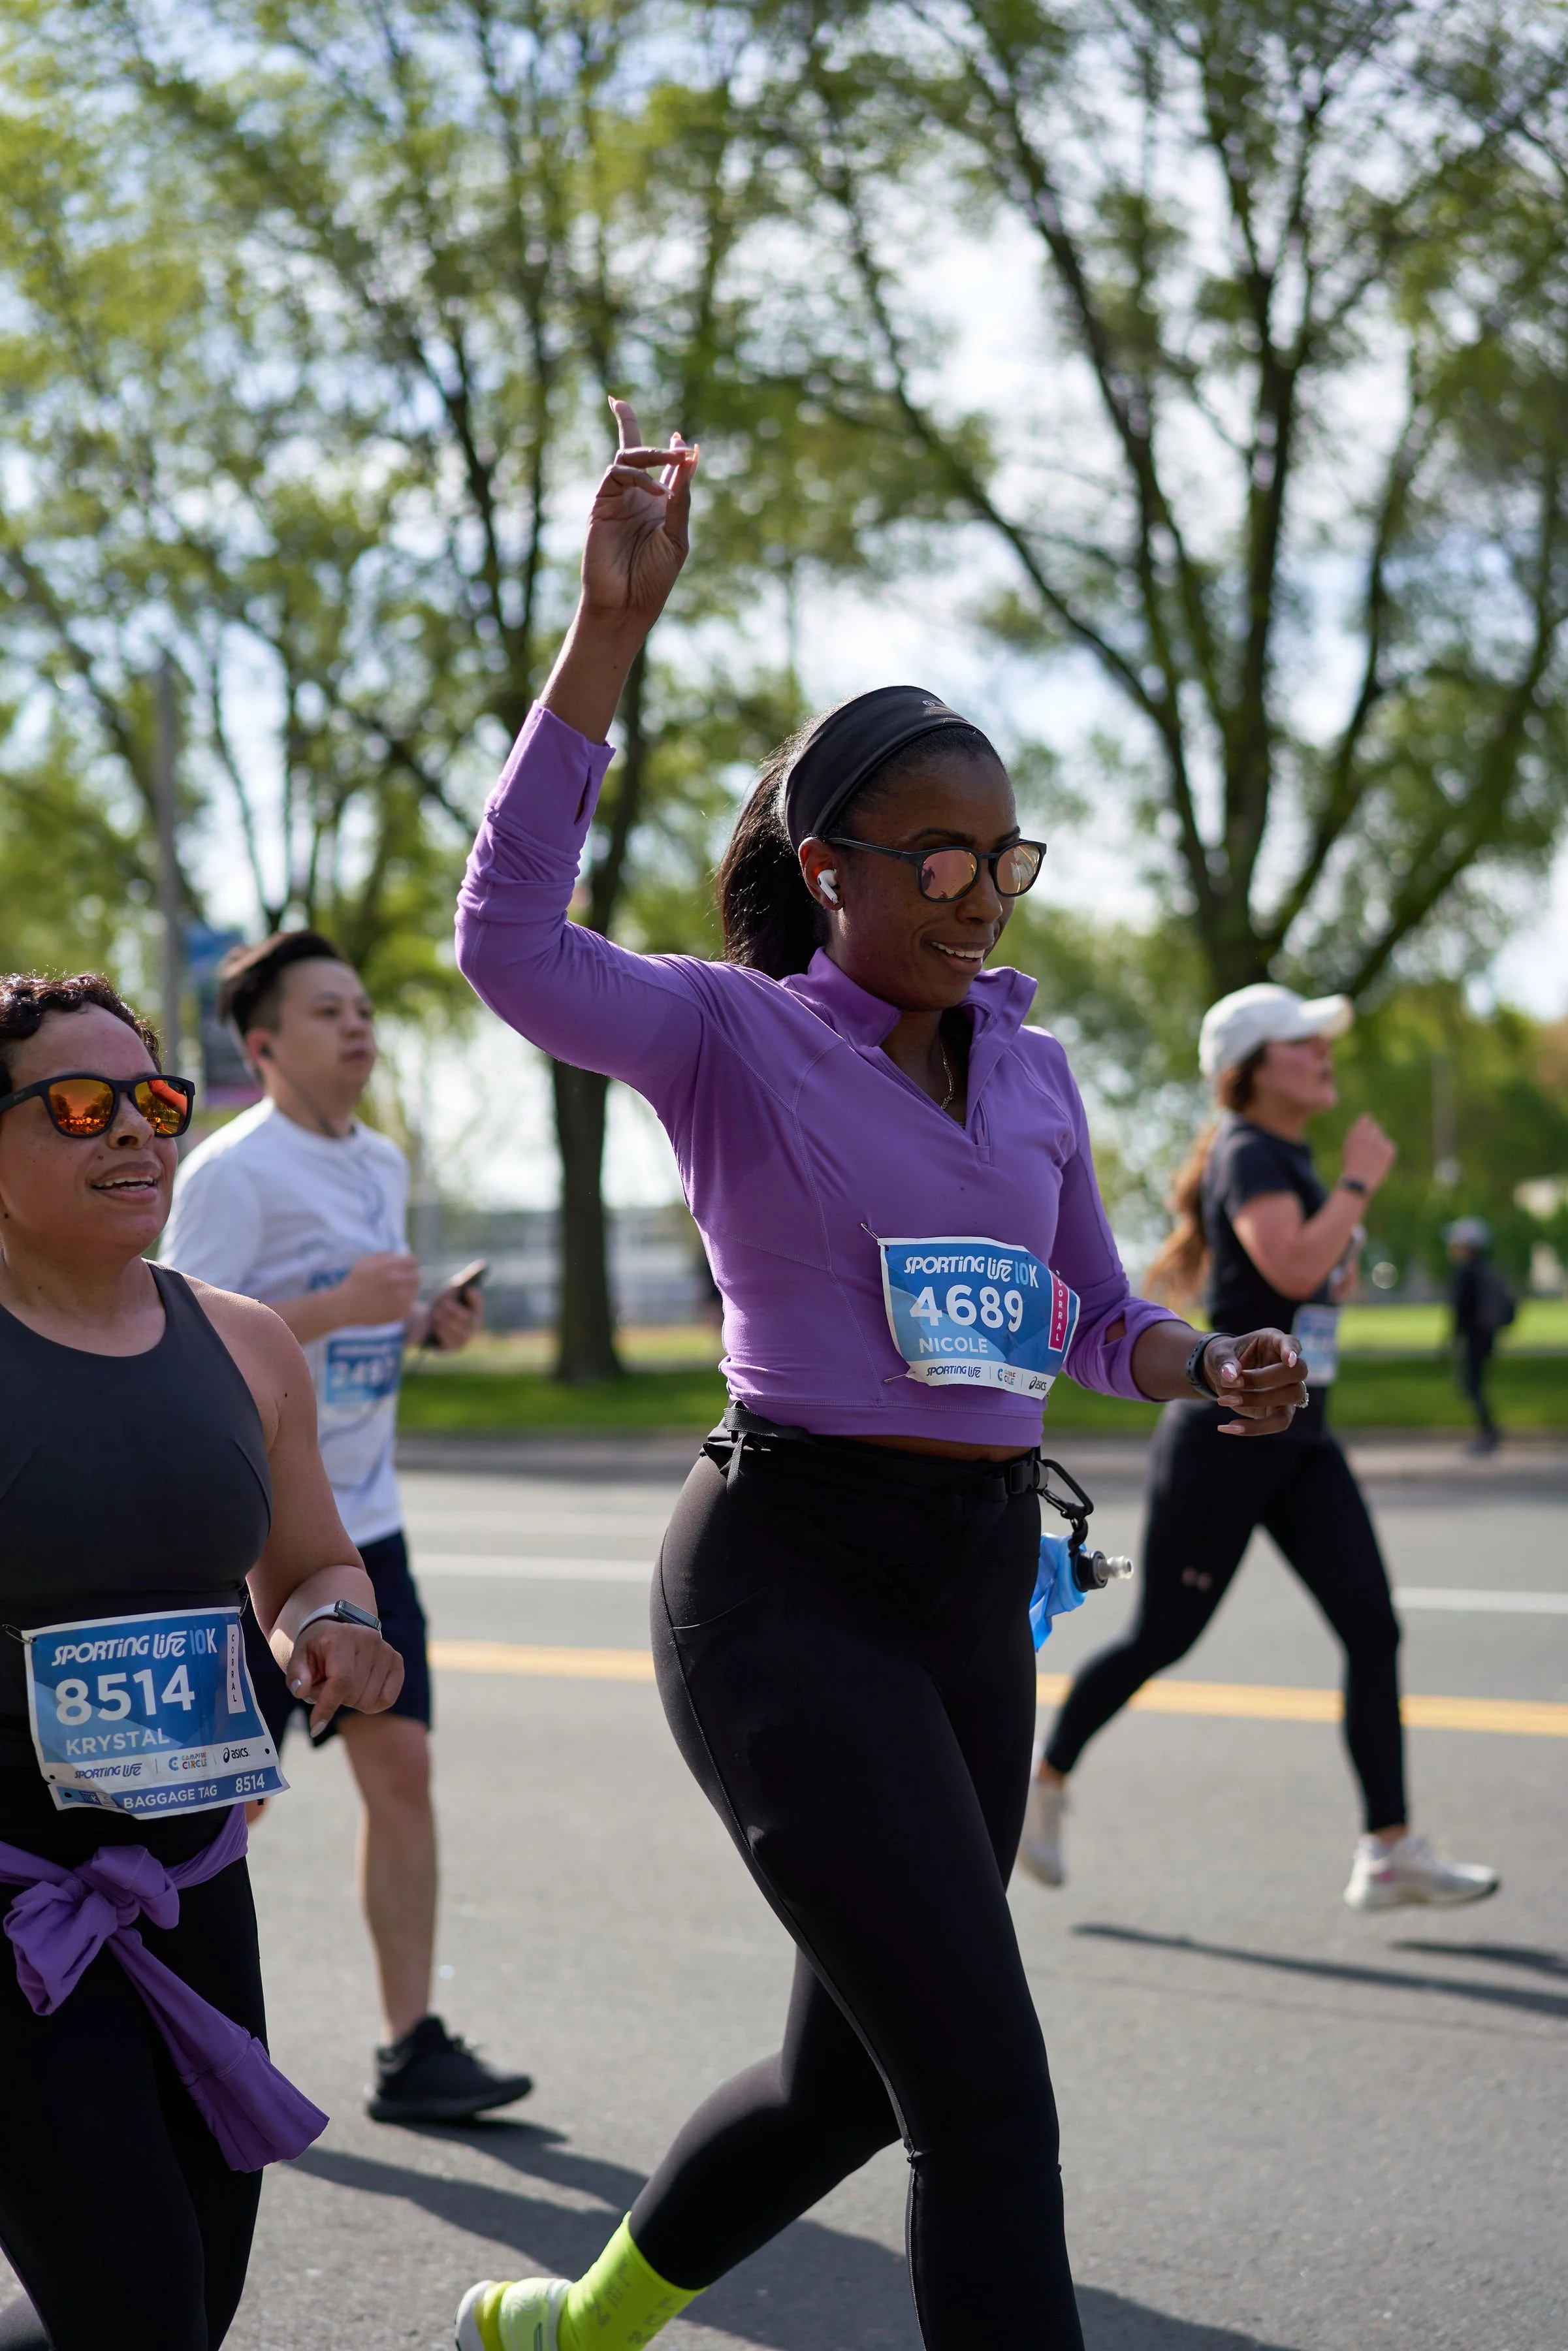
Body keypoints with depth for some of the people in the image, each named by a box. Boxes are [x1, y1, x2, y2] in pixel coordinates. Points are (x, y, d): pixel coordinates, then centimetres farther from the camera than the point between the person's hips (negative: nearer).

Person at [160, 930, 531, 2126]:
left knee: (401, 1767, -1)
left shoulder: (383, 1163, 13)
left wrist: (428, 1323, 4)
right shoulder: (231, 1172, -12)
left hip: (364, 1526, 7)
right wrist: (340, 1306, -25)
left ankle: (412, 2049, 3)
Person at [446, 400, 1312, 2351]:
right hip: (792, 1582, -7)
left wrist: (1215, 1366, 0)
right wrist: (610, 634, -30)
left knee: (857, 2075, 17)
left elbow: (1089, 1317, 23)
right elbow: (512, 946, -25)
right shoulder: (736, 1035, -6)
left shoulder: (1033, 1070, 12)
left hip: (981, 1591, 7)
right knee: (986, 2092, -12)